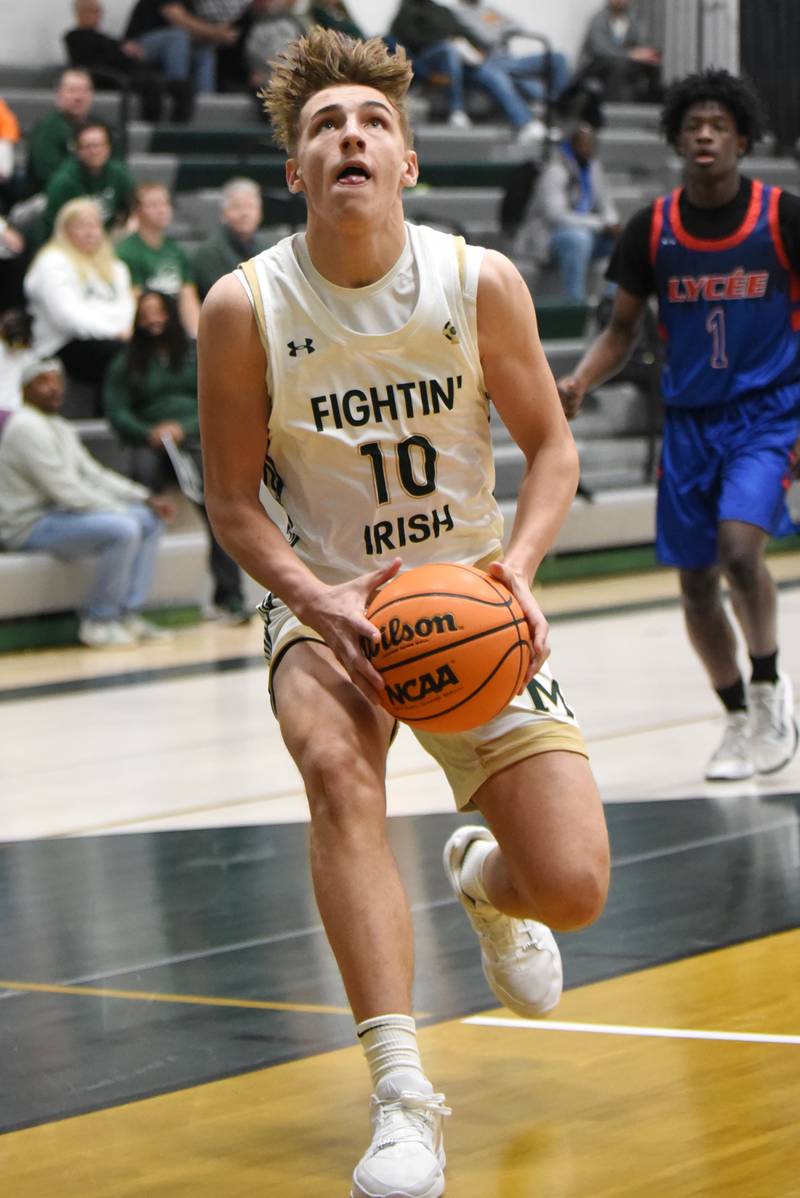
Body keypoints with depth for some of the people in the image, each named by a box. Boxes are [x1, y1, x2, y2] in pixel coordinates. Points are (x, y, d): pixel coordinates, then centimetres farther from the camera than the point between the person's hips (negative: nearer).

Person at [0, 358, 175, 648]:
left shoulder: (61, 429, 17)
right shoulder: (26, 427, -16)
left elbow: (94, 475, 15)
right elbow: (64, 490, -22)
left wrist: (146, 500, 3)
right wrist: (121, 511, -17)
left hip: (57, 515, 11)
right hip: (30, 527, -11)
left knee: (150, 520, 9)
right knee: (123, 530, -28)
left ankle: (128, 614, 2)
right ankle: (97, 623, -16)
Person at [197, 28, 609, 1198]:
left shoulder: (481, 282, -11)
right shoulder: (244, 307, -13)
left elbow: (551, 445, 1)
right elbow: (233, 501, -4)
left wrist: (517, 562, -18)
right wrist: (317, 600, -22)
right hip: (324, 597, -1)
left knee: (572, 889, -9)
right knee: (335, 764, -36)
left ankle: (482, 881, 33)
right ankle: (401, 1094, -33)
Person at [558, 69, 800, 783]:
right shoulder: (653, 229, 0)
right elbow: (623, 329, 9)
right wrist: (581, 382, -11)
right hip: (690, 421, 4)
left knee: (739, 546, -25)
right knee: (696, 584, 5)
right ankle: (742, 719, 25)